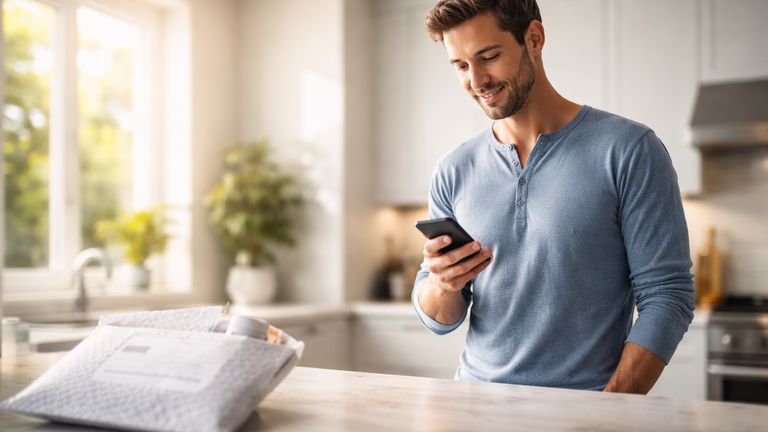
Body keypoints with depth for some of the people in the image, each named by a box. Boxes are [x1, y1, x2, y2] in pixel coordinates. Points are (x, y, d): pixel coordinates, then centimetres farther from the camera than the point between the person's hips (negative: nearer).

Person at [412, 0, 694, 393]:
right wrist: (441, 285, -12)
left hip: (585, 402, -3)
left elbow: (667, 297, -5)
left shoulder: (628, 150, -4)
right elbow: (439, 321, 10)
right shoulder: (454, 173, 7)